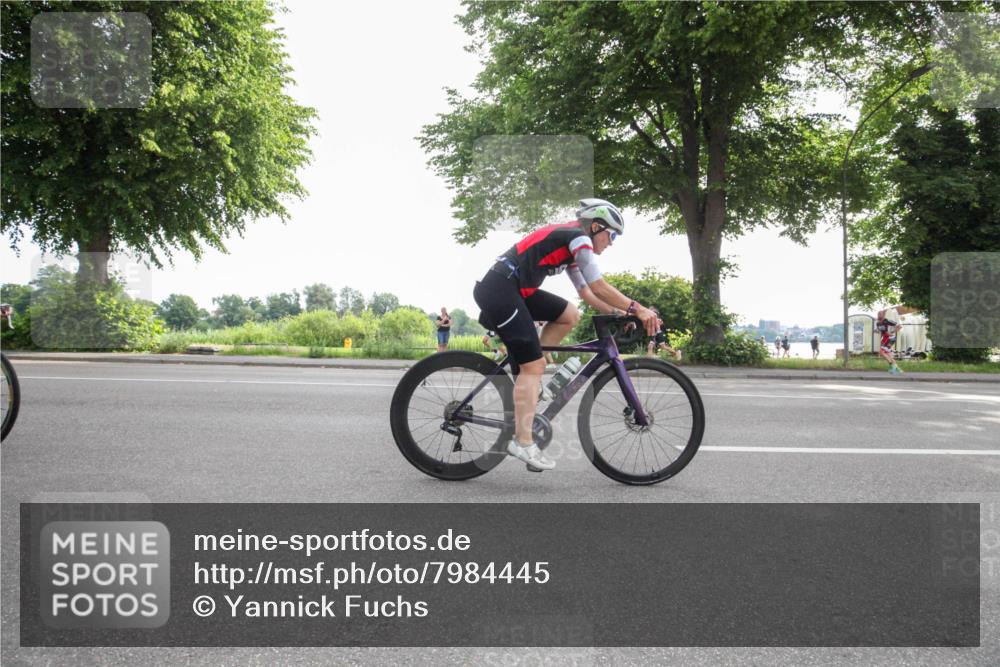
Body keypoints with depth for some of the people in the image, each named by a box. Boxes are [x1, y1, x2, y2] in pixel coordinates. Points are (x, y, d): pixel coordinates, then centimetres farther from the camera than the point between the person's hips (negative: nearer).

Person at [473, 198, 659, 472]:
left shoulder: (570, 245, 23)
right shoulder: (579, 237, -5)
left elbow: (586, 292, 23)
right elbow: (599, 287, -11)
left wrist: (617, 313, 13)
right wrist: (637, 308, -9)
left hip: (515, 290, 9)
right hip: (498, 289, -9)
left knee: (570, 315, 10)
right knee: (532, 365, -10)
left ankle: (527, 373, 9)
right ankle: (523, 443, -10)